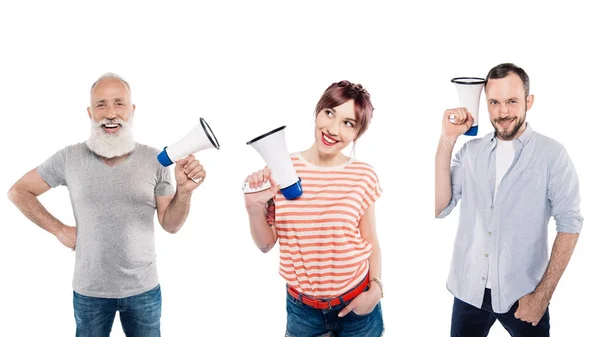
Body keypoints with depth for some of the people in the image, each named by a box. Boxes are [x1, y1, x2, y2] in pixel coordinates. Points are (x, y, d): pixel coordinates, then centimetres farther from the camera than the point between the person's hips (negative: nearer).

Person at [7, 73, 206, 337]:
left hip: (143, 289, 0)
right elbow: (18, 191, 4)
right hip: (89, 291, 0)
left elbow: (170, 225, -4)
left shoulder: (155, 160, -8)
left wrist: (184, 191, -22)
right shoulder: (69, 158, -8)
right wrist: (59, 229, -4)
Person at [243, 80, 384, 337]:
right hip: (301, 308, 1)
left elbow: (370, 242, 1)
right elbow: (266, 244, -2)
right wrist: (254, 208, -19)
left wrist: (376, 288, -12)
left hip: (356, 305, 0)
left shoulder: (363, 177, -9)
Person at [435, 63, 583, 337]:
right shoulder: (470, 151, 0)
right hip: (469, 289, 3)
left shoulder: (551, 154, -9)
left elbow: (569, 224, -8)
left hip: (522, 293, -3)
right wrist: (447, 140, -14)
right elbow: (438, 208, -8)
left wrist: (543, 294, -10)